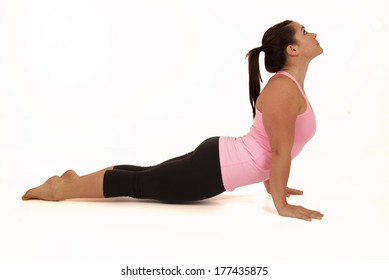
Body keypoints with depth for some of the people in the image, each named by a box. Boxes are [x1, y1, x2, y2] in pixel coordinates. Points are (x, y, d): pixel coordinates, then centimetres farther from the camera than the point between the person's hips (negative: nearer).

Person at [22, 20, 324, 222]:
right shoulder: (284, 89, -22)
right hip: (216, 166, -9)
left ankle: (75, 179, 29)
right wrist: (281, 205, -15)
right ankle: (60, 188, 16)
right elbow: (281, 151, -22)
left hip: (218, 157, 9)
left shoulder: (289, 85, 11)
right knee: (141, 184, 4)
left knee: (147, 176, 19)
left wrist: (272, 183, 22)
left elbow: (273, 147, 20)